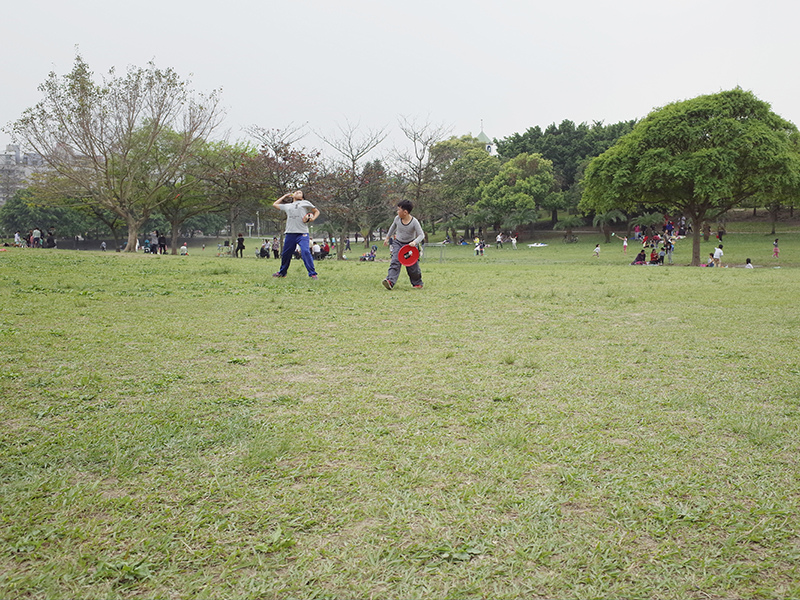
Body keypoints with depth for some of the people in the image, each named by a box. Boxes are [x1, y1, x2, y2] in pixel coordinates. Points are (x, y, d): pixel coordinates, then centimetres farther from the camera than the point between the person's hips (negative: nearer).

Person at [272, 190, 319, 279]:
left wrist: (313, 218, -3)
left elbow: (316, 211, 17)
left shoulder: (305, 203, 14)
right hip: (290, 233, 4)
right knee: (285, 254, 11)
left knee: (305, 251, -20)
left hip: (302, 233, -4)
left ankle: (312, 274, -18)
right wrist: (284, 196, 34)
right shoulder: (287, 206, 23)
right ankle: (282, 272, 28)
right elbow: (275, 204, 36)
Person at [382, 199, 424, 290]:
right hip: (398, 243, 2)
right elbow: (392, 228, 15)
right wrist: (387, 238, 22)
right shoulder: (397, 219, -6)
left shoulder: (414, 222, -19)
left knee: (413, 265, 1)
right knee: (395, 262, -16)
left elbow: (421, 235, -21)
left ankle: (417, 283, 22)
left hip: (410, 245, -2)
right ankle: (390, 281, -30)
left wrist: (415, 242, -38)